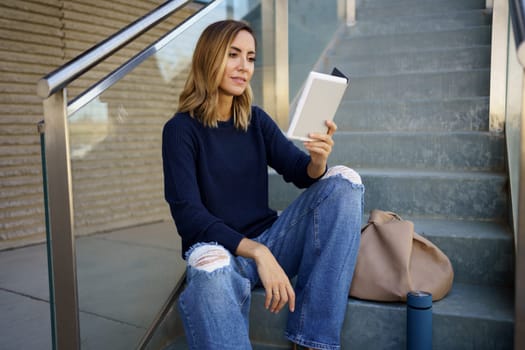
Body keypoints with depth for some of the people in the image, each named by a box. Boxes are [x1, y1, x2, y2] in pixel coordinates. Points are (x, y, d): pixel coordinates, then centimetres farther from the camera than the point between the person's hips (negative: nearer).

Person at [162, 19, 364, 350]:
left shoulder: (256, 119, 7)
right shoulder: (181, 129, -7)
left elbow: (301, 174, 2)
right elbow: (188, 215, -15)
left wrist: (318, 160, -23)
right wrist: (257, 253, -27)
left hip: (267, 240, 5)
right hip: (217, 248, -5)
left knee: (345, 180, -14)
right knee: (212, 270, -41)